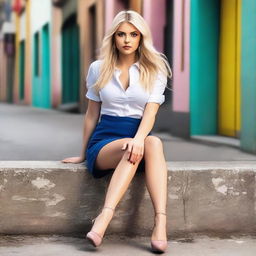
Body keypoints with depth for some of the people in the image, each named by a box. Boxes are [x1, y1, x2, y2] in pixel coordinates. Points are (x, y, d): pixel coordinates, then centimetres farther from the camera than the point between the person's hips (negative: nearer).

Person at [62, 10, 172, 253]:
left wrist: (139, 139, -27)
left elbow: (150, 112, -7)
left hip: (138, 137, 1)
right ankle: (105, 218, -50)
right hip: (104, 142, 0)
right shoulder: (98, 69, 8)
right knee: (129, 149, -37)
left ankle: (160, 223, -48)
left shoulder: (155, 71, 6)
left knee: (153, 143, -37)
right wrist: (83, 154, 18)